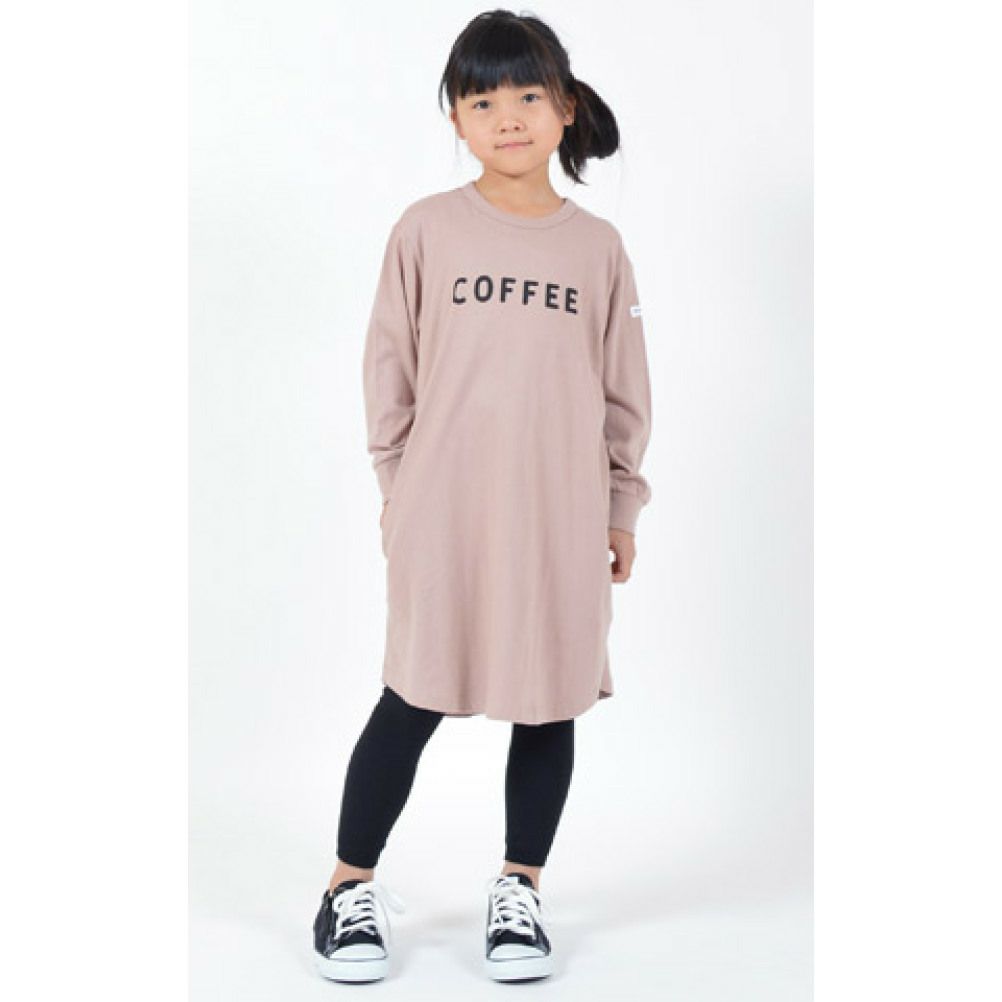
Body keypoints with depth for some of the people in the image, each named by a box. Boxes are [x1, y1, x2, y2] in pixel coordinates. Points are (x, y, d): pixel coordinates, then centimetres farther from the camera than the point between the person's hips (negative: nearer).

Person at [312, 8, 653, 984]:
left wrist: (622, 508, 9)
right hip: (443, 512, -1)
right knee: (413, 698, 4)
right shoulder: (426, 230, 0)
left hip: (562, 518, 2)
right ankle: (351, 887, 21)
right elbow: (390, 368, 5)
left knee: (550, 702, 9)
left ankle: (519, 888, 26)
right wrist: (396, 484, 4)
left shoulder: (597, 246, 4)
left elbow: (623, 390, 9)